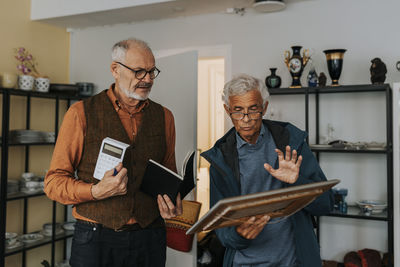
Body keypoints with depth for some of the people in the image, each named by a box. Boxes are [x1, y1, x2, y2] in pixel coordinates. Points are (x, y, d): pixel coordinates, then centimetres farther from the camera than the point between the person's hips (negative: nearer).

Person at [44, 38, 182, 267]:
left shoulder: (164, 117, 8)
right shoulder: (81, 113, -3)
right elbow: (54, 182, -3)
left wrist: (173, 203, -4)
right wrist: (96, 191, -19)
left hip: (150, 239, 3)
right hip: (97, 239, -3)